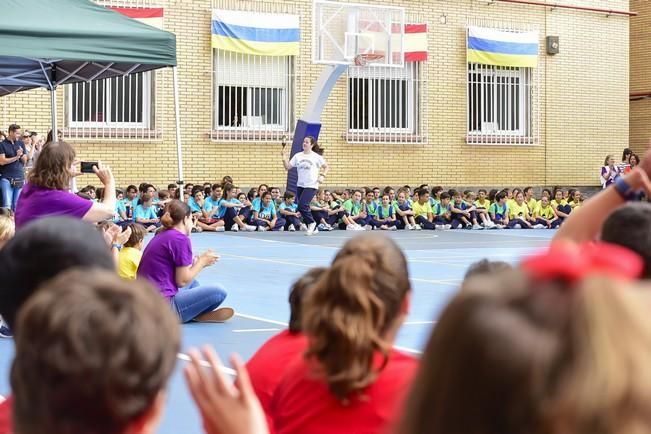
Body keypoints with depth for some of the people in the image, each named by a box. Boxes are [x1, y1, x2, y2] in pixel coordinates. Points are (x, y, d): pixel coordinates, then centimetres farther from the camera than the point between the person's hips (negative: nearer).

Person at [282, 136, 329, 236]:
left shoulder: (316, 156, -3)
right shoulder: (298, 156, 6)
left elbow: (326, 167, 6)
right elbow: (287, 167, 4)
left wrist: (322, 176, -9)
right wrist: (284, 157, -10)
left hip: (311, 185, -5)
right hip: (300, 185, 5)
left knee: (302, 205, -20)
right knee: (303, 207, 7)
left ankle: (311, 223, 4)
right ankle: (313, 228, 22)